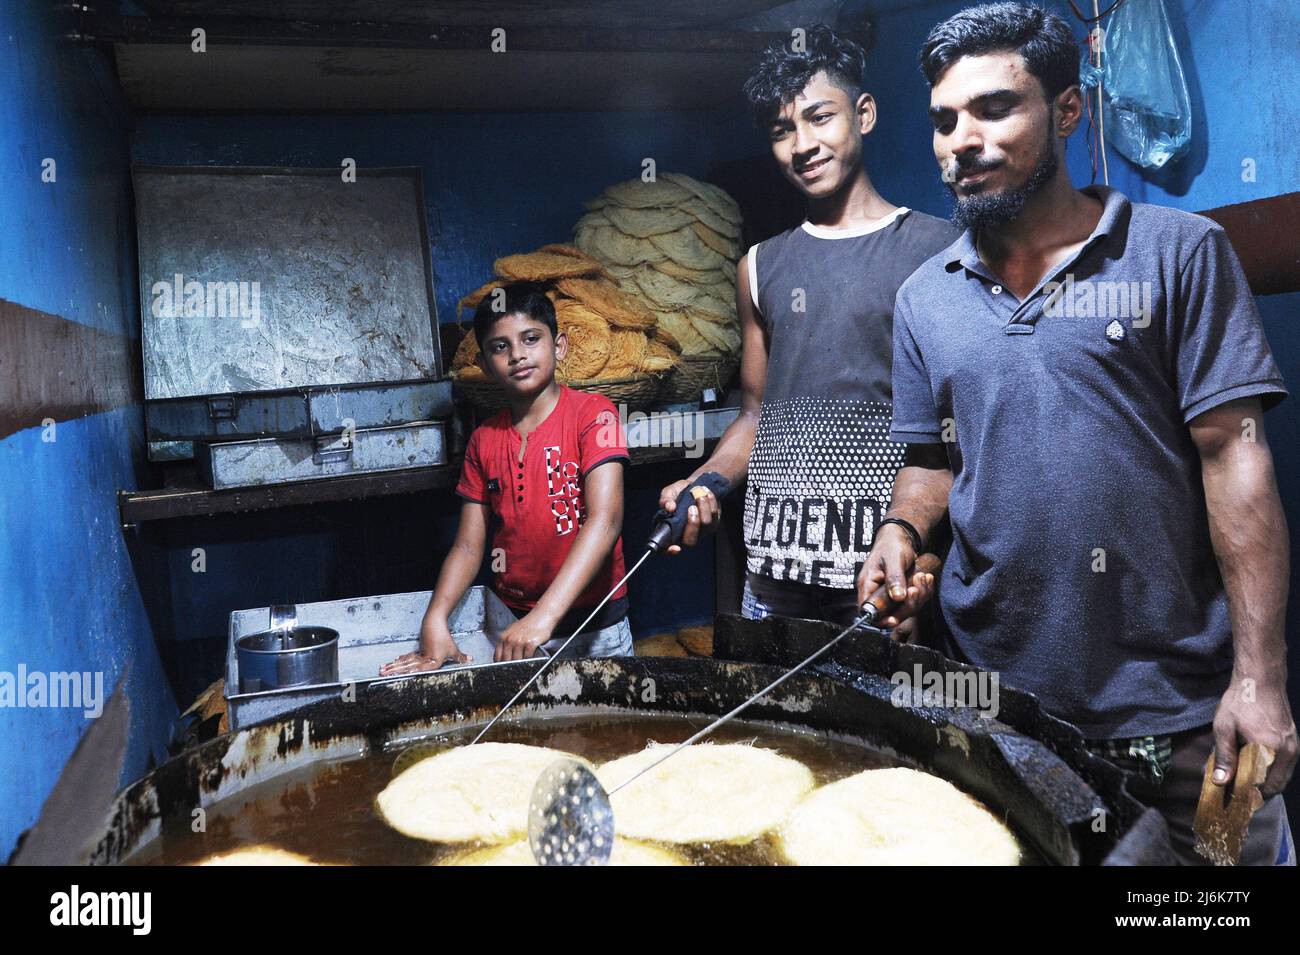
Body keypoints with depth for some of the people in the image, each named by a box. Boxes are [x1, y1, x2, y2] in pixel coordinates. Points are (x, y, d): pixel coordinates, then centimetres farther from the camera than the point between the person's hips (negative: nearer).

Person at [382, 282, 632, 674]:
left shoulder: (591, 413, -11)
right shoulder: (483, 441, 5)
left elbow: (605, 520, -22)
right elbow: (469, 545, 4)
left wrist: (544, 616, -31)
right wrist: (435, 620, -14)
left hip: (595, 627, -3)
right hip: (509, 624, 3)